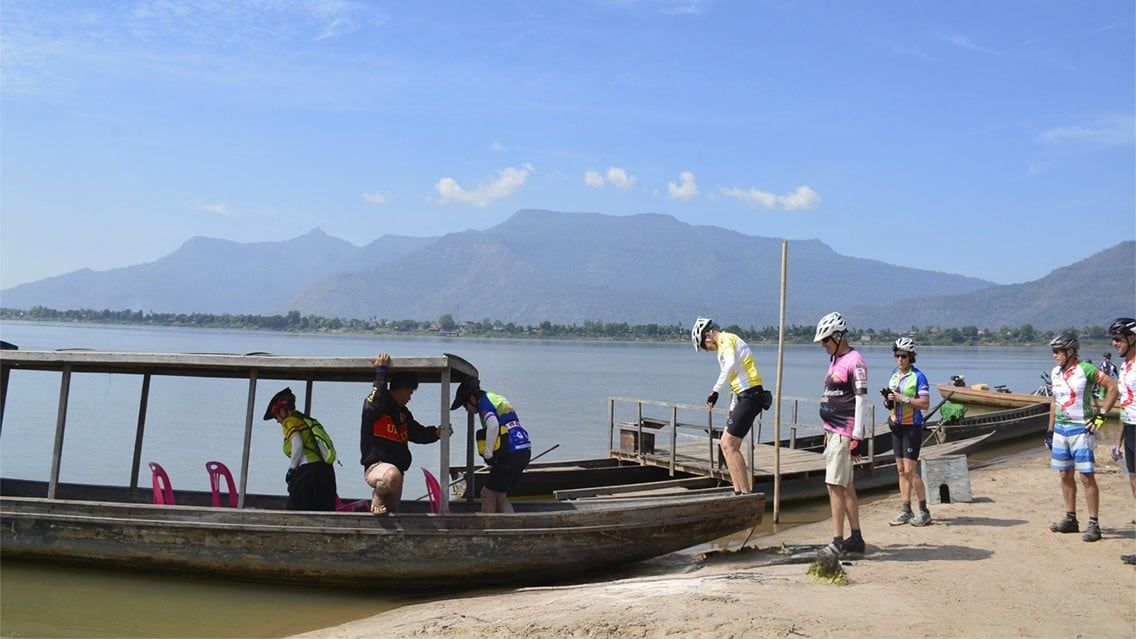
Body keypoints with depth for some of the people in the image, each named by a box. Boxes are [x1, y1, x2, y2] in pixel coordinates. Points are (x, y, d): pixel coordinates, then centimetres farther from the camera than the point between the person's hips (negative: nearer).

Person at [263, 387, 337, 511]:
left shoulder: (289, 421, 2)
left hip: (308, 471, -8)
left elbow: (298, 446, -13)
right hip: (326, 471, 8)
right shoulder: (304, 419, 24)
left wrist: (290, 470, -4)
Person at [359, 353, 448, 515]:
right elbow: (374, 404, -32)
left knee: (392, 512, 14)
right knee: (392, 475, -40)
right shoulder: (375, 405, -8)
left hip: (397, 469, 9)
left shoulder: (403, 413, 19)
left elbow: (418, 433, 22)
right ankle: (378, 499, -11)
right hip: (375, 467, -9)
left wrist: (436, 433, 2)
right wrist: (381, 371, -31)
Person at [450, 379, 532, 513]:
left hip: (511, 455, -9)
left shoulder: (484, 403, -7)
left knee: (488, 495, 3)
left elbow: (493, 425, -27)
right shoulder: (496, 398, 21)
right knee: (499, 495, 17)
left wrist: (488, 454, -18)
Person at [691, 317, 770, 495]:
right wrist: (732, 411, 29)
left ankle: (746, 494, -8)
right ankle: (739, 492, 15)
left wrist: (715, 390, -30)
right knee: (727, 444, 13)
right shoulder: (730, 341, 24)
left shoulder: (727, 340, -7)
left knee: (729, 446, -9)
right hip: (746, 396, 10)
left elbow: (731, 365, -30)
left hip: (750, 396, -10)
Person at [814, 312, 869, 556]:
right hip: (833, 431, 10)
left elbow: (861, 400, -16)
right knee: (845, 485, 13)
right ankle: (856, 538, 21)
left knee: (835, 485, -10)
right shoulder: (835, 360, 16)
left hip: (845, 433, -10)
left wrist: (857, 437, -18)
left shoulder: (854, 362, -13)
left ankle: (838, 543, -6)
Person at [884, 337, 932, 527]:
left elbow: (925, 404, -15)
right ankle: (905, 512, 14)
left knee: (910, 470, -8)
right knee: (901, 470, 8)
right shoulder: (894, 375, 12)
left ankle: (924, 512, 3)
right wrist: (888, 400, 0)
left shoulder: (918, 376, -10)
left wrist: (903, 399, -21)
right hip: (897, 426, 7)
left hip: (912, 427, -7)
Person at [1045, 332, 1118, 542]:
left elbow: (1113, 387, -10)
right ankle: (1071, 520, 20)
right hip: (1060, 430, 7)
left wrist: (1101, 415, -11)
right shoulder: (1055, 373, 10)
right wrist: (1050, 430, 18)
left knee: (1087, 477, -6)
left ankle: (1093, 525, -1)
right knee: (1065, 476, 11)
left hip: (1081, 430, -7)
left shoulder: (1086, 370, -11)